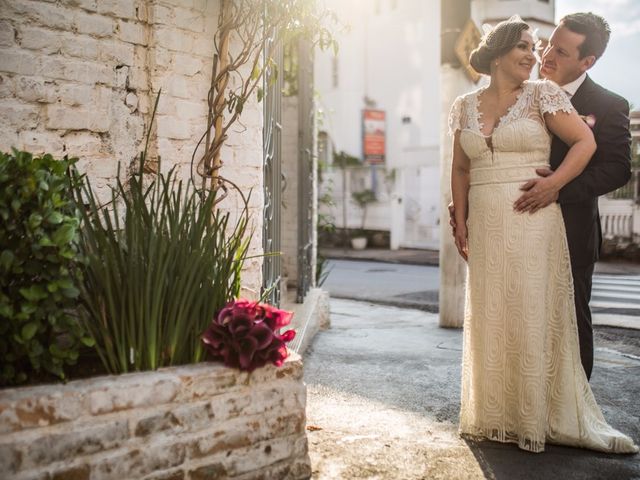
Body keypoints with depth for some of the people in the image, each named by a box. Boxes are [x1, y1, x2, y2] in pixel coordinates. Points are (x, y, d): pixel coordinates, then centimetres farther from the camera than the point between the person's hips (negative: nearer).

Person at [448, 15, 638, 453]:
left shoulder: (542, 94, 1)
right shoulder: (466, 106, 11)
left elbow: (586, 143, -3)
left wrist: (552, 184, -12)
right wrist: (461, 223, 8)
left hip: (532, 224, -3)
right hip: (485, 226, 4)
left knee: (533, 315, 2)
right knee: (490, 317, 8)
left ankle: (537, 416, 17)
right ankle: (495, 416, 22)